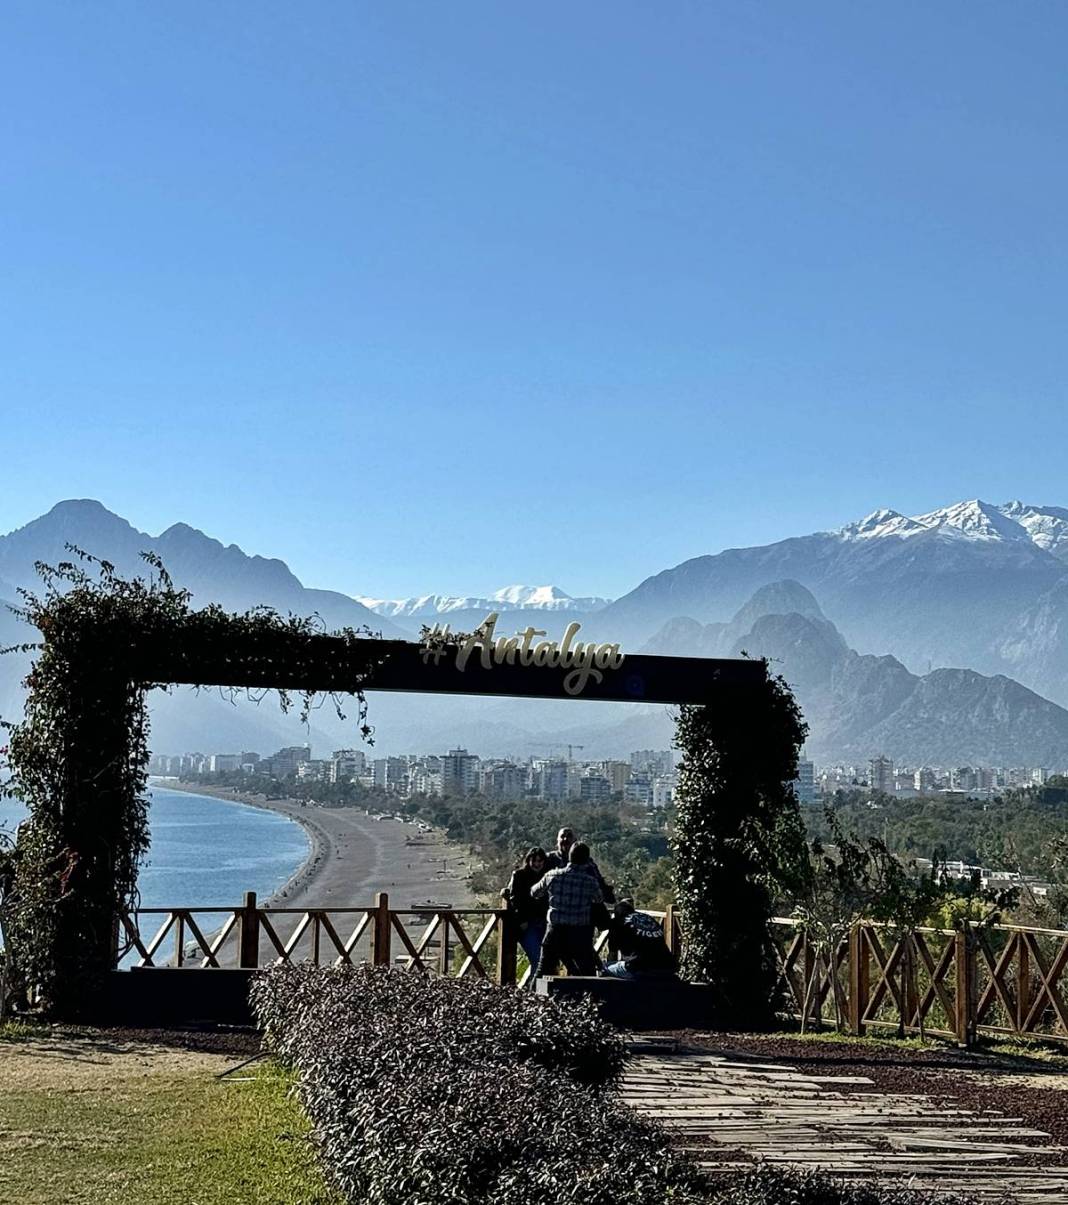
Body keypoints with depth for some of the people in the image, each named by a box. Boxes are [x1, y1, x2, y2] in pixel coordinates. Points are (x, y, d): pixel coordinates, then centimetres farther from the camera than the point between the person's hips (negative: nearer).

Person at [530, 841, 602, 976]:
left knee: (544, 970, 12)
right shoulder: (591, 882, -8)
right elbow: (599, 900, 12)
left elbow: (534, 893, 13)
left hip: (555, 931, 1)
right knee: (587, 974, 10)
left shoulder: (553, 876, -3)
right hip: (580, 934, -1)